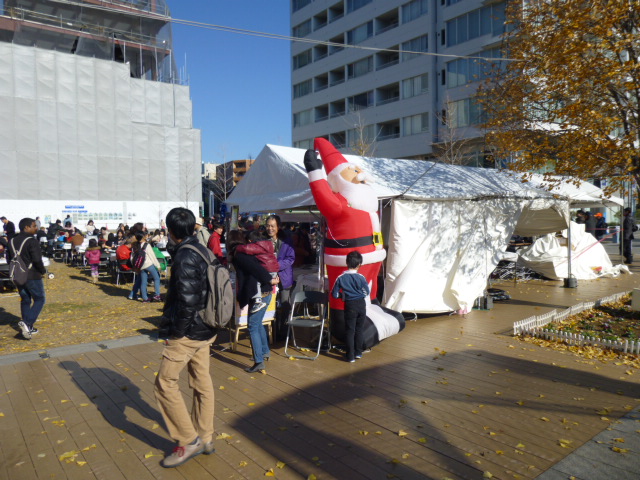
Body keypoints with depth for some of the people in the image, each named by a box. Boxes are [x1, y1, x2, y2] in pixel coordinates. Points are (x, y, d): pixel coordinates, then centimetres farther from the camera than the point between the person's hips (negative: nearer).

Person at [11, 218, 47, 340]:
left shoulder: (12, 241, 9)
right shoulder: (31, 241, -16)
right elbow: (37, 260, -21)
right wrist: (43, 270, -5)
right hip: (32, 276, -8)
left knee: (25, 301, 14)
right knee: (39, 300, 2)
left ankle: (28, 328, 17)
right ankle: (27, 323, -14)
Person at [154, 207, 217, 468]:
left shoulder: (184, 258, -19)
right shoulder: (203, 251, 7)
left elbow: (187, 301, -24)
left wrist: (175, 332, -12)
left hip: (187, 333, -9)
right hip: (205, 330, 9)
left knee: (165, 384, 3)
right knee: (202, 382, 16)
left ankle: (189, 441, 11)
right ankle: (205, 438, 29)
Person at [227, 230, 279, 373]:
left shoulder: (238, 255, -11)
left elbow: (255, 267, -21)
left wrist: (270, 280, -19)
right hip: (265, 292, 9)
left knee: (253, 327, -2)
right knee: (258, 324, 23)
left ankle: (259, 362, 1)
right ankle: (265, 352, 37)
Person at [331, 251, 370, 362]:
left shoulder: (341, 278, -11)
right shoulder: (361, 278, -12)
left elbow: (334, 294, -6)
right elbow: (366, 293, -1)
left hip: (349, 306, -1)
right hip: (361, 305, 1)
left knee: (350, 331, 7)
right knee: (359, 330, 16)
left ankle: (350, 356, 8)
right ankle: (358, 352, 25)